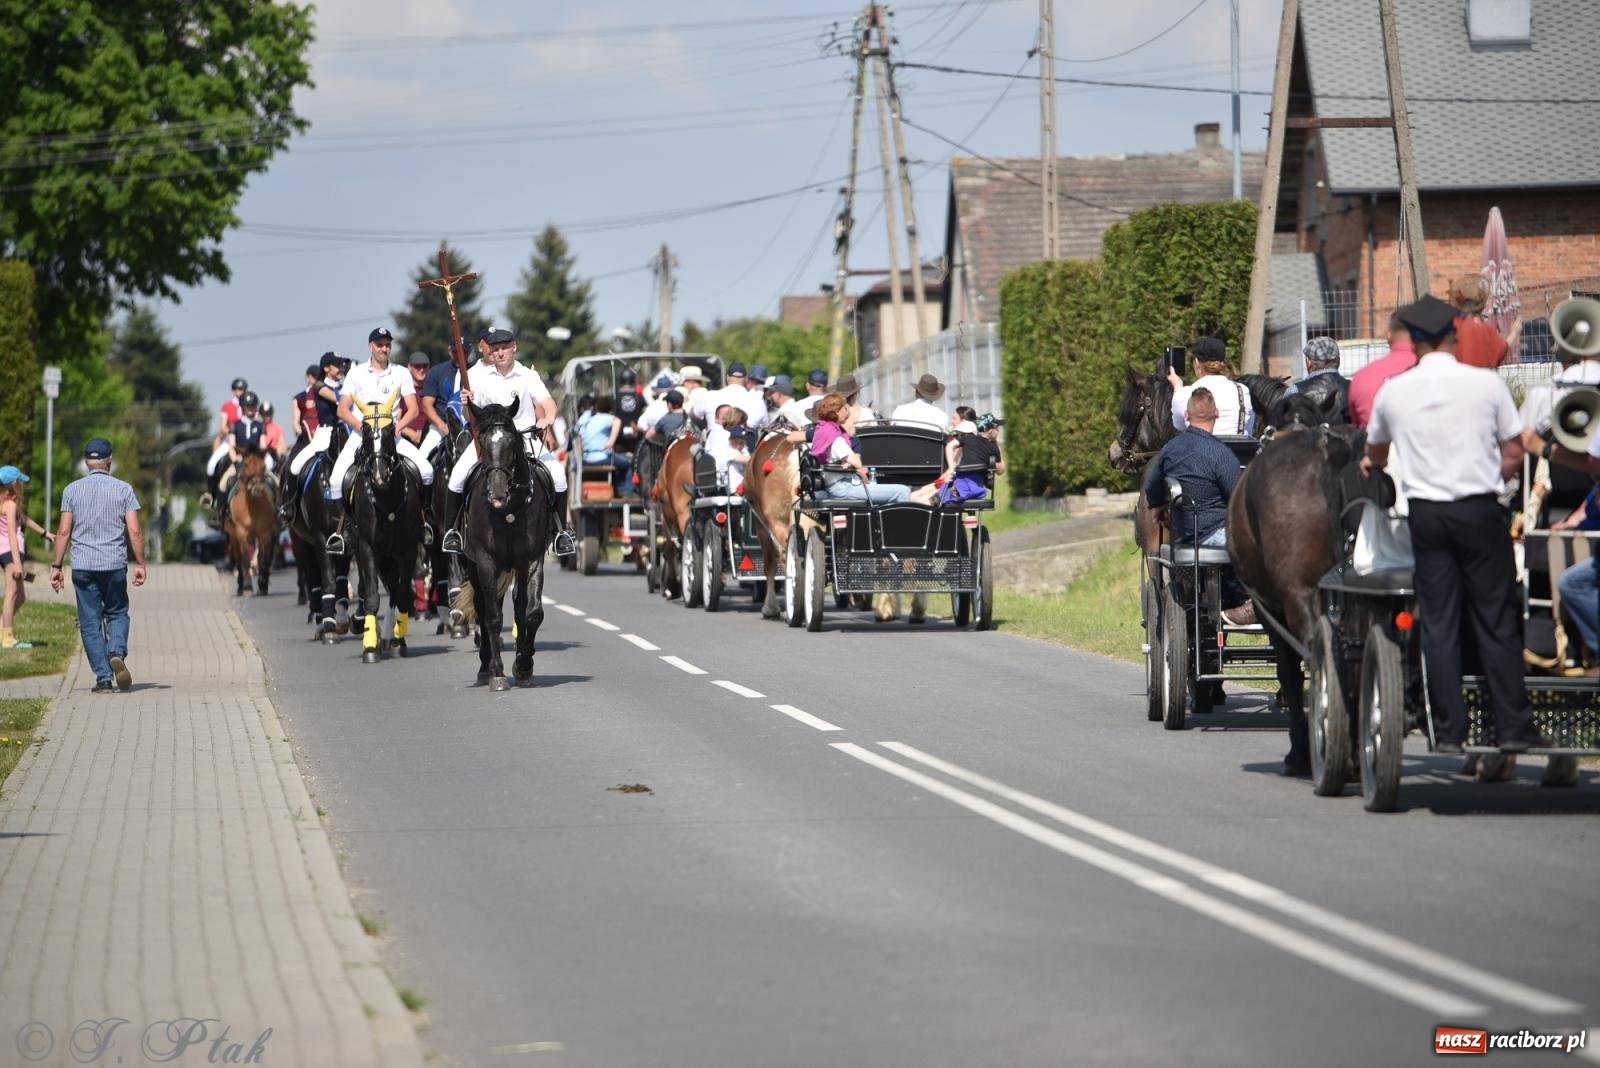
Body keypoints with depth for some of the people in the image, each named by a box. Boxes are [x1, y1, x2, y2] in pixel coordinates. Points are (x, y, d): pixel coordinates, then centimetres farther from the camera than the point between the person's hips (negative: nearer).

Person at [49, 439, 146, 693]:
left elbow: (64, 531, 1)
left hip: (83, 566, 0)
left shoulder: (72, 490, 3)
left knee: (90, 622, 5)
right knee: (117, 613, 16)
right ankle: (117, 652, -13)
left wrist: (56, 566, 5)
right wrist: (140, 564, 3)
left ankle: (103, 677, 0)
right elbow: (134, 531, -3)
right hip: (115, 565, 0)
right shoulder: (123, 489, 1)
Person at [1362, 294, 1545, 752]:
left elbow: (1374, 453, 22)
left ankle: (1449, 731, 3)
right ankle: (1513, 727, 3)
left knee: (1438, 623, 5)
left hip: (1426, 514, 2)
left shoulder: (1393, 391, 2)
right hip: (1480, 512, -1)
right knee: (1496, 620, 3)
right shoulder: (1486, 383, -4)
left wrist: (1370, 464, 44)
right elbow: (1514, 452, -1)